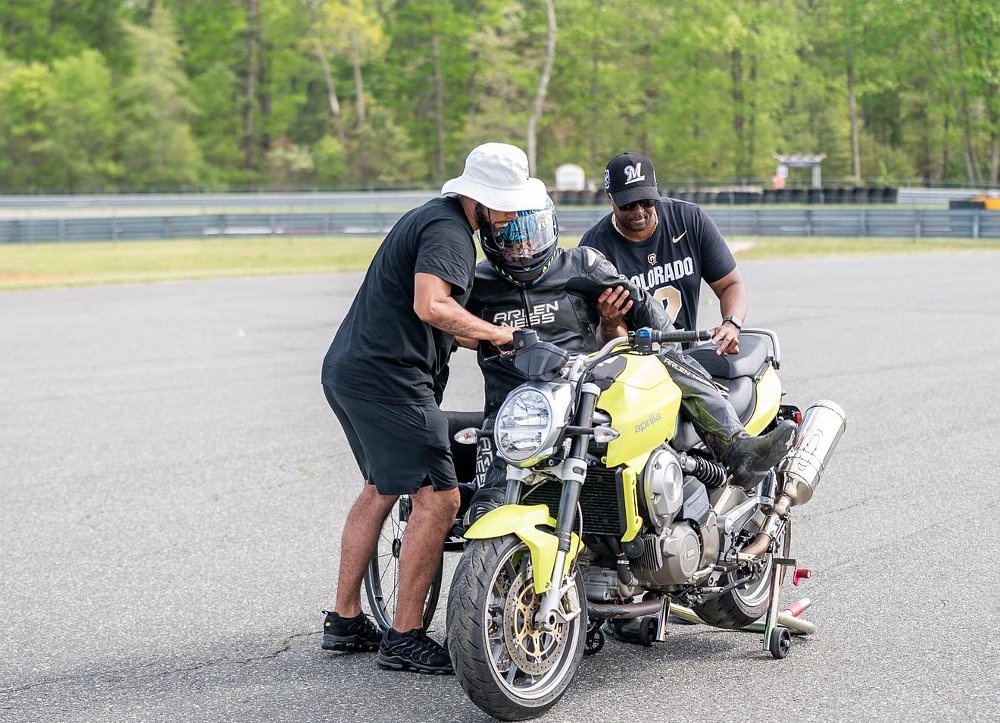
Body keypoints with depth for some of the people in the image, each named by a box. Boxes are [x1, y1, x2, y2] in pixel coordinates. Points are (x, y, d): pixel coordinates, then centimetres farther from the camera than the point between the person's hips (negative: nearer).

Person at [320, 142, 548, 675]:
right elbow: (430, 306, -30)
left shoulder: (433, 218, 20)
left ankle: (344, 620, 28)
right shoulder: (448, 231, -13)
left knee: (381, 488, 23)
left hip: (347, 370, 11)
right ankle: (404, 639, -8)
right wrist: (494, 332, -19)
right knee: (438, 498, -11)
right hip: (388, 377, -11)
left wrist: (486, 340, 22)